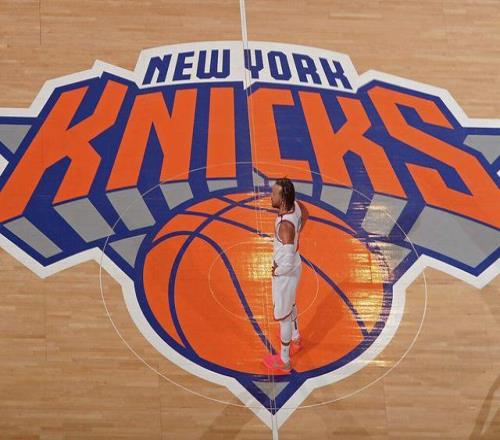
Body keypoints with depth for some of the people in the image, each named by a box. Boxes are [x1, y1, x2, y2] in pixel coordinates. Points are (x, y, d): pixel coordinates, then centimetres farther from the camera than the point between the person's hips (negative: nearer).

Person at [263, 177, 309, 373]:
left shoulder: (285, 225, -38)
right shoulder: (295, 205, -13)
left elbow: (288, 263, -37)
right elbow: (305, 214, 14)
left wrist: (276, 271, -17)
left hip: (285, 273, -9)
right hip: (293, 264, 9)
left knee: (283, 315, 11)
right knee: (290, 304, 32)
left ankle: (284, 361, 29)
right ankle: (295, 339, 58)